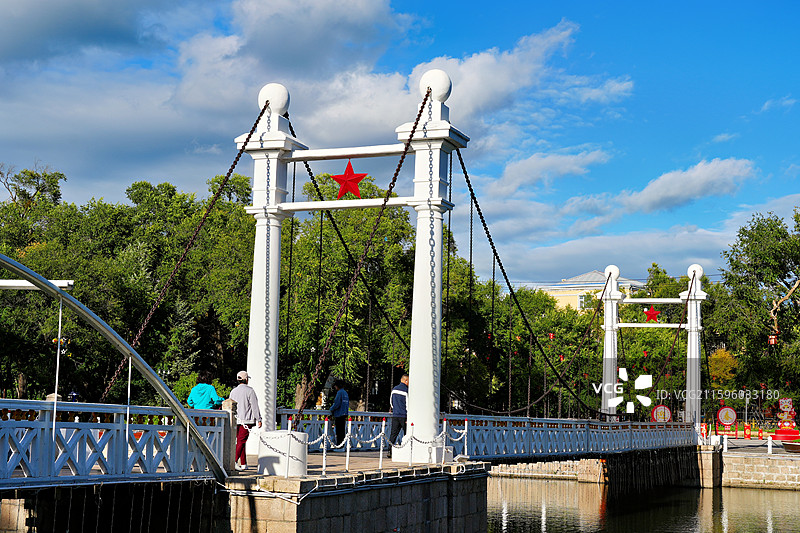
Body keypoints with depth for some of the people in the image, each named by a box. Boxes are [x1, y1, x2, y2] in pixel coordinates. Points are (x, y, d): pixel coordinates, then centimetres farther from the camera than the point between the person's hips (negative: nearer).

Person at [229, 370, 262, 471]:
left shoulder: (233, 391, 12)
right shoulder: (249, 390, -6)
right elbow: (254, 406, -8)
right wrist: (258, 419, -4)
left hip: (236, 420, 6)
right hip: (246, 420, -6)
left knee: (241, 441, 11)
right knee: (241, 441, -10)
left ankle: (243, 464, 12)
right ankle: (234, 461, -23)